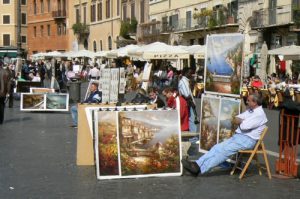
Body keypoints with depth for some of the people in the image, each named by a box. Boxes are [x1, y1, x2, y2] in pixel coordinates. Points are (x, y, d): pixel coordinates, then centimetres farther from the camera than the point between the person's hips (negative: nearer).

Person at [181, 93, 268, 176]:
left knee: (224, 150, -24)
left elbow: (244, 126, -20)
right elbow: (235, 120, 15)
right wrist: (243, 121, -5)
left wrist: (240, 121, 2)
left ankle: (200, 169, -29)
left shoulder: (260, 114, -12)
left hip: (247, 140, -9)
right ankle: (197, 164, -20)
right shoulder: (250, 110, 18)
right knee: (217, 147, -9)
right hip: (237, 136, 9)